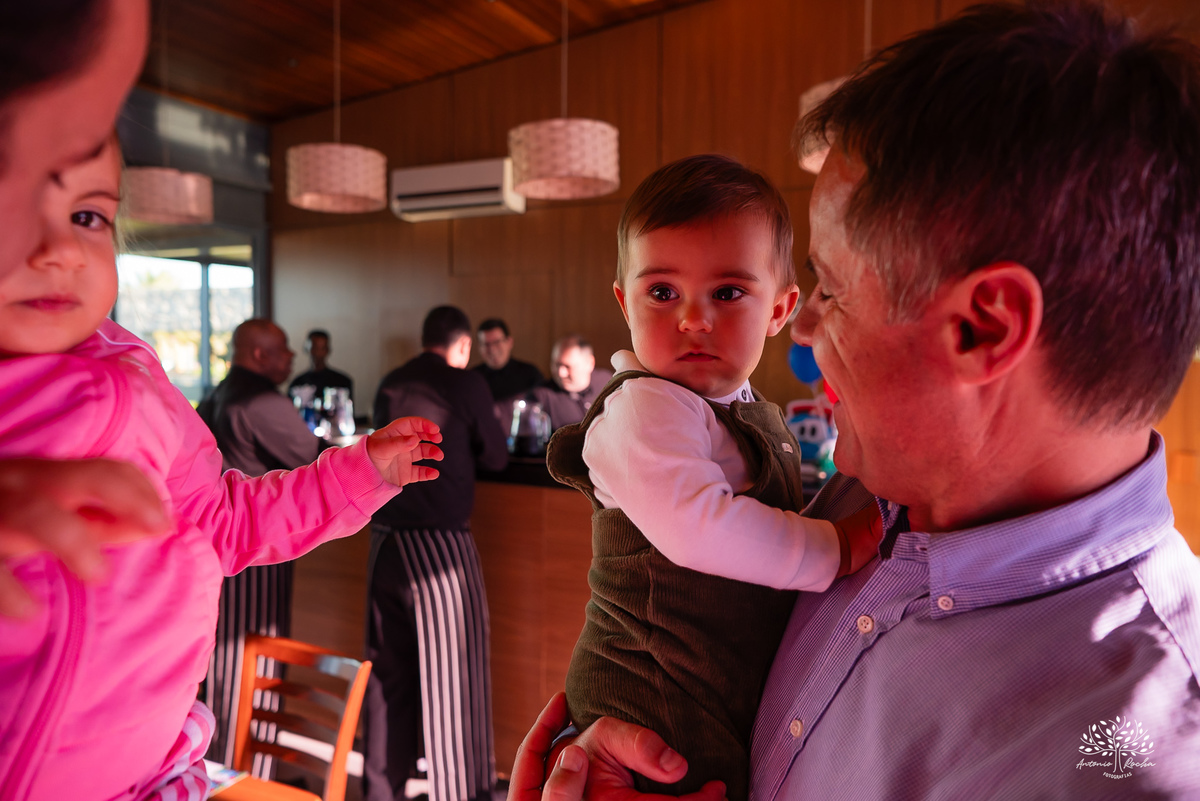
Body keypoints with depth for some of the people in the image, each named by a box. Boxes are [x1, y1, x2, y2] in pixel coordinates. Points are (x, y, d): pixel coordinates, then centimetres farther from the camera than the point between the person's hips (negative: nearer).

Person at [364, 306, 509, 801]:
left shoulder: (390, 384, 8)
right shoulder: (466, 384, -6)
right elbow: (496, 458, 1)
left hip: (386, 538, 6)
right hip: (438, 542, -6)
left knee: (388, 667, 15)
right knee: (450, 668, 4)